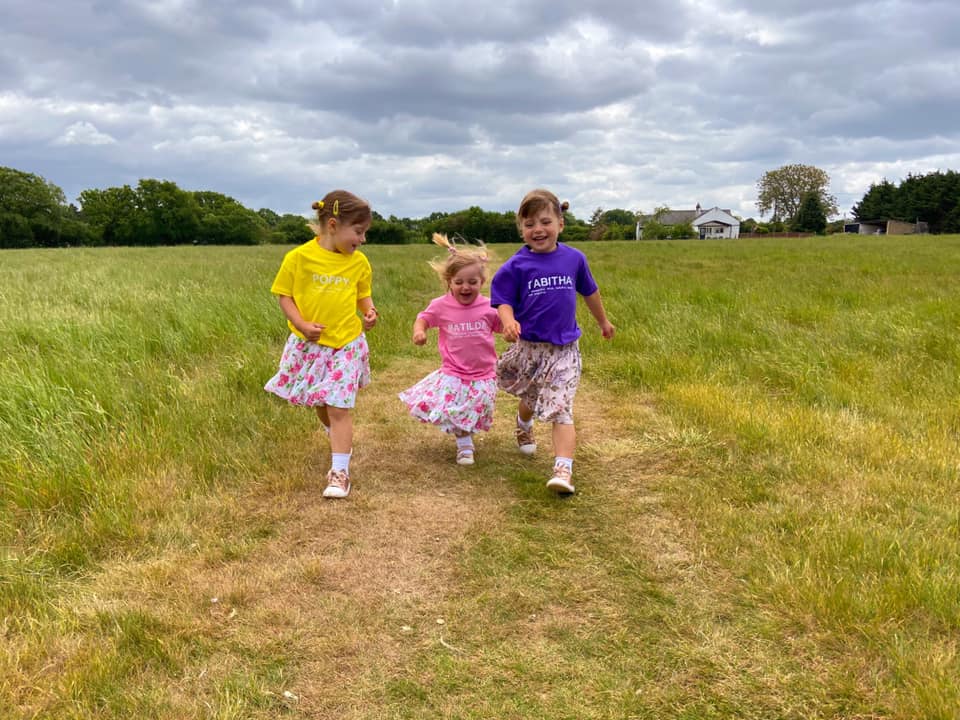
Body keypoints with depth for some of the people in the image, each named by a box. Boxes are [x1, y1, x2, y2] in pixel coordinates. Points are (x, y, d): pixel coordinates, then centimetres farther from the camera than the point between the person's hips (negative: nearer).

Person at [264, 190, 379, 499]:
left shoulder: (359, 262, -2)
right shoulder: (299, 257, -11)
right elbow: (284, 295, -4)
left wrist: (369, 311, -10)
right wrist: (301, 324, -18)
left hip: (346, 344, 0)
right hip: (310, 343, 0)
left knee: (339, 407, -5)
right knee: (321, 404, 18)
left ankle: (339, 472, -2)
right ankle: (339, 439, 49)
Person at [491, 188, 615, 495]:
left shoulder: (574, 258, -2)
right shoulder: (515, 266, -10)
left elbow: (589, 291, 15)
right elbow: (503, 301, -9)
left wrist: (603, 321, 28)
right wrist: (508, 321, -32)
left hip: (564, 350, -1)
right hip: (528, 346, 1)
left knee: (560, 410, -12)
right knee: (531, 399, 24)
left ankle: (563, 470, -18)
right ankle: (524, 427, 58)